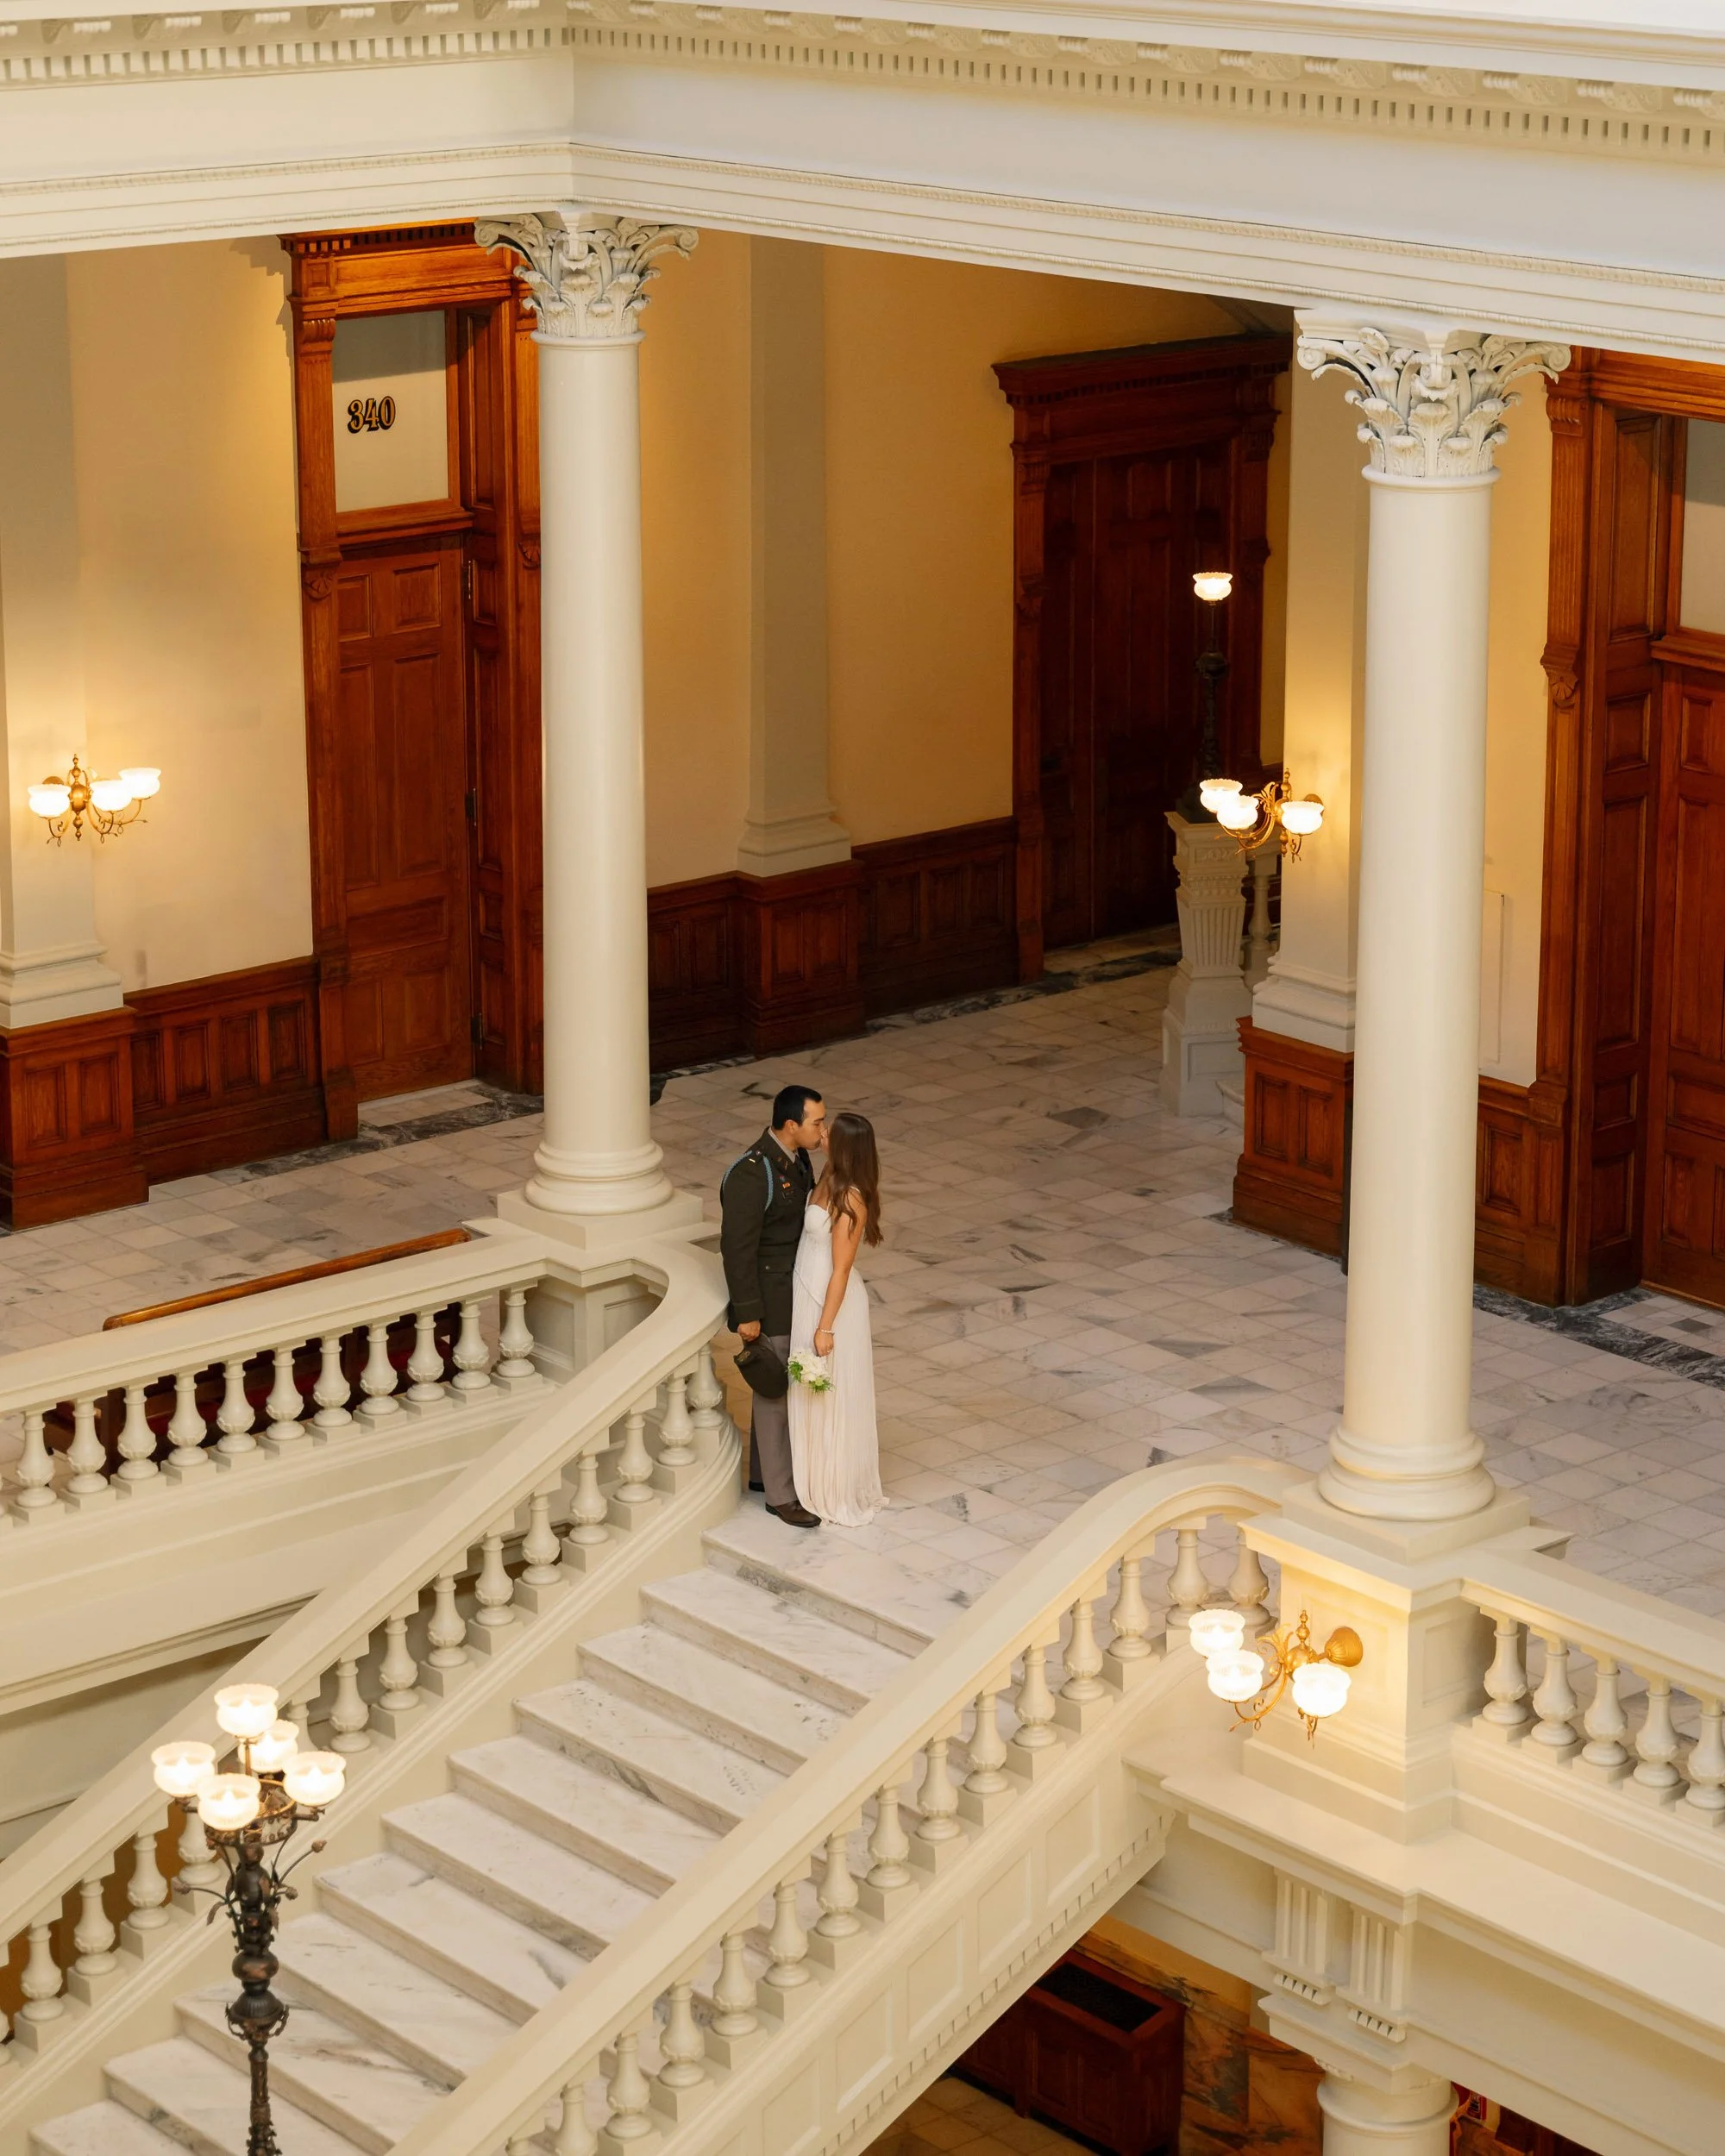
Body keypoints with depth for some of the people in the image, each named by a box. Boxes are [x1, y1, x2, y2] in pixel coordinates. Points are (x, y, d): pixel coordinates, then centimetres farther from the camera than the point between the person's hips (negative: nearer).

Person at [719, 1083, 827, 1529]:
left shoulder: (797, 1158, 1)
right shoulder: (750, 1174, -27)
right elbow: (737, 1248, -22)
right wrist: (747, 1314, -18)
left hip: (797, 1294, 9)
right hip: (770, 1304, -9)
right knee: (776, 1395, 4)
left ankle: (763, 1473, 36)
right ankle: (780, 1494, 16)